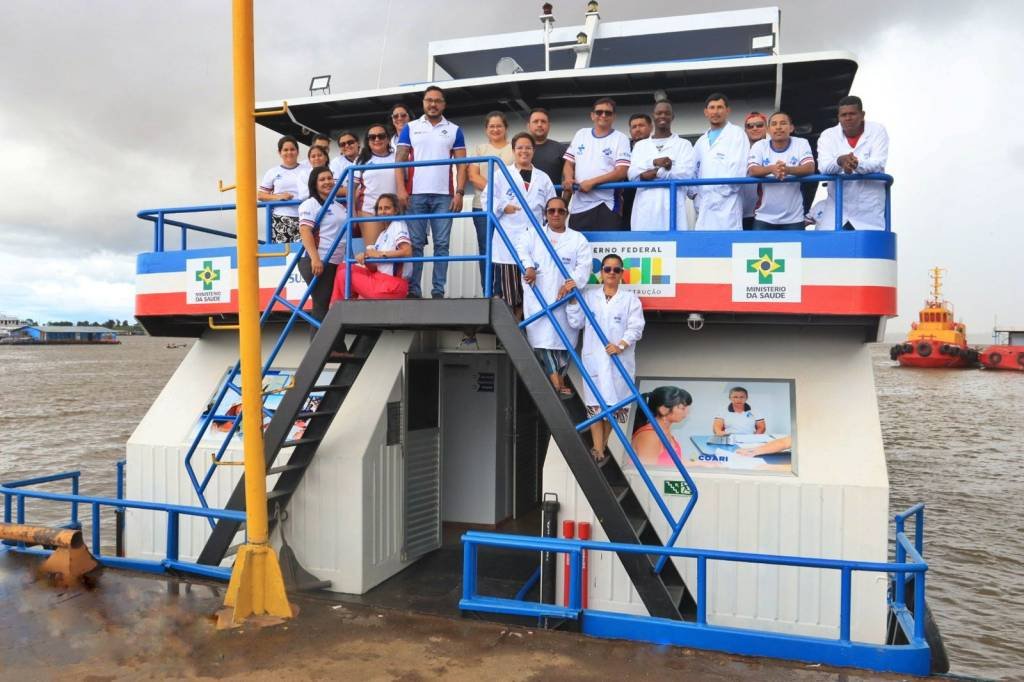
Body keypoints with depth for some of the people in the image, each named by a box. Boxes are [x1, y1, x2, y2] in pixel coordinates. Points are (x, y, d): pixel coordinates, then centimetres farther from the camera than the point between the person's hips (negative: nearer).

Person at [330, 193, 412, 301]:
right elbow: (375, 267, 11)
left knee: (344, 275, -8)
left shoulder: (398, 225, -4)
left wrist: (381, 254, -18)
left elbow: (407, 251, -22)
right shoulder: (383, 234, 19)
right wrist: (365, 258, -10)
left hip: (393, 285, -8)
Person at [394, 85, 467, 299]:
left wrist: (459, 192, -6)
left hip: (444, 195, 0)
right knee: (415, 244, 0)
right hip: (416, 194, 0)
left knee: (441, 245, -1)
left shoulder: (454, 130, 11)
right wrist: (401, 190, -6)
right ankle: (413, 290, 2)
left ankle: (438, 291, 2)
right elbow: (400, 160, 7)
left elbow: (461, 165, 6)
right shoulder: (410, 128, 11)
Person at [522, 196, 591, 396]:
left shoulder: (578, 238, 12)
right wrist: (529, 267, -20)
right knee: (543, 336, -12)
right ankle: (555, 382, -14)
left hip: (565, 298, 0)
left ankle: (559, 380, 13)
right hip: (538, 296, 0)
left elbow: (585, 264, -2)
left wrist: (573, 281, -20)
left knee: (565, 339, 1)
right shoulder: (533, 234, 18)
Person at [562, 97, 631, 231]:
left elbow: (622, 172, -8)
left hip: (606, 206, -4)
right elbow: (569, 163, 16)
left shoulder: (621, 139, 2)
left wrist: (592, 182, -16)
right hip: (578, 206, 4)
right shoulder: (581, 134, 16)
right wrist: (568, 179, -7)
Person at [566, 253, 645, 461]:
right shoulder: (588, 295, 9)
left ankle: (601, 447, 20)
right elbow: (575, 323, 5)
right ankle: (598, 450, -1)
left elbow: (636, 328, -5)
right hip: (593, 358, 1)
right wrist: (573, 299, -5)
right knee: (595, 404, -4)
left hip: (619, 360, 0)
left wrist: (621, 345, -20)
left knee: (613, 404, 4)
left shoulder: (631, 299, 4)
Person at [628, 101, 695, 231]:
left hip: (671, 207, -2)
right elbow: (632, 174, 6)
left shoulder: (683, 144, 12)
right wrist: (654, 163, -9)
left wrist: (655, 173, -6)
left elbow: (686, 173, -4)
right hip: (645, 209, 2)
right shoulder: (640, 145, 19)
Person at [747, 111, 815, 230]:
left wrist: (787, 169, -35)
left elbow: (810, 168, -14)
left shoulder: (801, 143, 1)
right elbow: (752, 171, -13)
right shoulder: (760, 145, 3)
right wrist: (771, 169, -35)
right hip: (764, 217, 0)